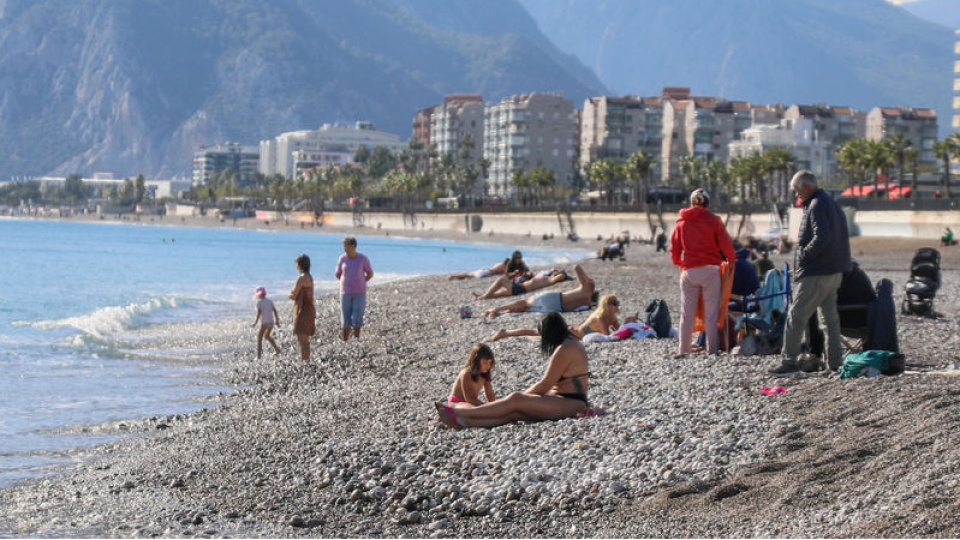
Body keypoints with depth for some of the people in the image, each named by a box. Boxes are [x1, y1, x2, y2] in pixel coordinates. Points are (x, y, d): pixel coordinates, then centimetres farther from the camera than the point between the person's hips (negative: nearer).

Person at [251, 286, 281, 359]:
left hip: (264, 323, -6)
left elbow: (259, 313, -17)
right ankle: (277, 349, 26)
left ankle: (258, 356, -11)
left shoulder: (259, 302, -7)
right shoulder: (270, 301, 8)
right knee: (267, 336, 29)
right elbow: (275, 311, 6)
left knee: (259, 339, -2)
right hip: (271, 322, 6)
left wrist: (255, 323, -17)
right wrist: (277, 320, 16)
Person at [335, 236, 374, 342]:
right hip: (345, 293, 1)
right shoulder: (342, 258, -1)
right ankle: (344, 341, 9)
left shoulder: (363, 258, -6)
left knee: (357, 318, -6)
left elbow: (370, 274, 4)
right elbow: (337, 274, 11)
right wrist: (348, 282, 10)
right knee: (345, 319, 0)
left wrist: (359, 283, 8)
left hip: (360, 293, -1)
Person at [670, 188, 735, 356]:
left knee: (687, 313, 9)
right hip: (710, 270, -3)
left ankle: (684, 349, 9)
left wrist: (679, 262, 30)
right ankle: (712, 350, -2)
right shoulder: (713, 220, -1)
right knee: (711, 313, 0)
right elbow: (726, 245, -4)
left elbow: (674, 249, 11)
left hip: (688, 271, 3)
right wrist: (731, 260, 15)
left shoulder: (682, 222, 8)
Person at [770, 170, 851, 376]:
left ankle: (789, 361, -9)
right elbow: (842, 238, 19)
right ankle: (835, 362, 17)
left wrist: (803, 256, -16)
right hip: (834, 272, 10)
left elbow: (822, 238, -26)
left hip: (815, 274, -10)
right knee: (830, 318, 14)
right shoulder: (832, 203, 18)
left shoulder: (817, 206, -14)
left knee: (796, 317, -7)